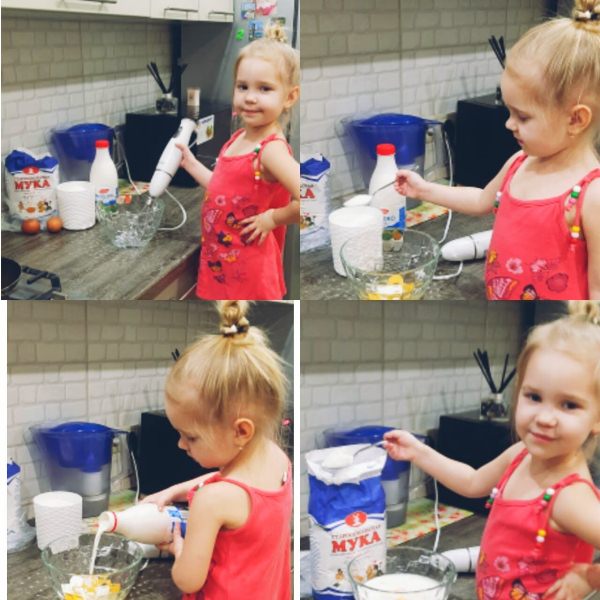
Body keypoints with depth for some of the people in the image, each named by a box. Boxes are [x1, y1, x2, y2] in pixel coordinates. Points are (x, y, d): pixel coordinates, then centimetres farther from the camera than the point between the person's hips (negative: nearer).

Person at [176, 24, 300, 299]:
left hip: (248, 273, -8)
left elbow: (303, 202, -36)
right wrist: (191, 164, 14)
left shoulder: (271, 149, -23)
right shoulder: (239, 138, 4)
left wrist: (273, 218, -22)